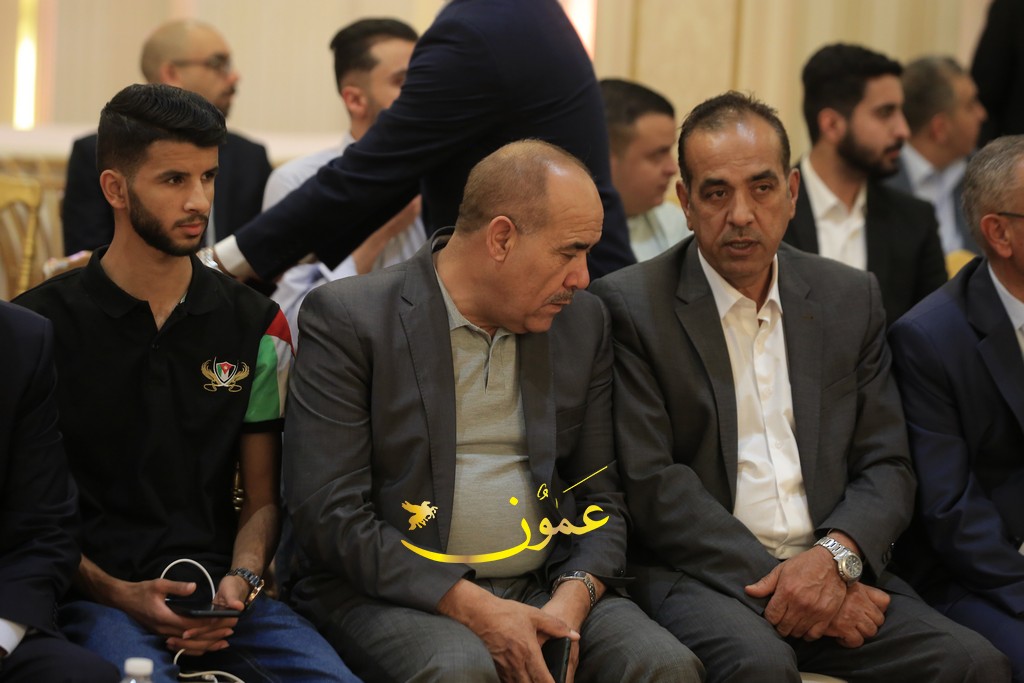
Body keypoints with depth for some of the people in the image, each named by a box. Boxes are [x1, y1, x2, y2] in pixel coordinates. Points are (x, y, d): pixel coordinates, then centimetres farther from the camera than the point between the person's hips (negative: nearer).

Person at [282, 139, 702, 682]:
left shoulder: (582, 322, 11)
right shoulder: (347, 319, -6)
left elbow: (599, 497, 13)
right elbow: (329, 514, -12)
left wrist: (573, 597, -9)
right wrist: (471, 607, -19)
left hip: (546, 592, 4)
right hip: (391, 592, -4)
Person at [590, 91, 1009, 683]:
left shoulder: (852, 298, 13)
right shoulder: (630, 306, -1)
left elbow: (886, 467, 10)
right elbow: (652, 485, -8)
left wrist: (835, 556, -11)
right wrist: (774, 582, -15)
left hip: (833, 569, 4)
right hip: (702, 575, -4)